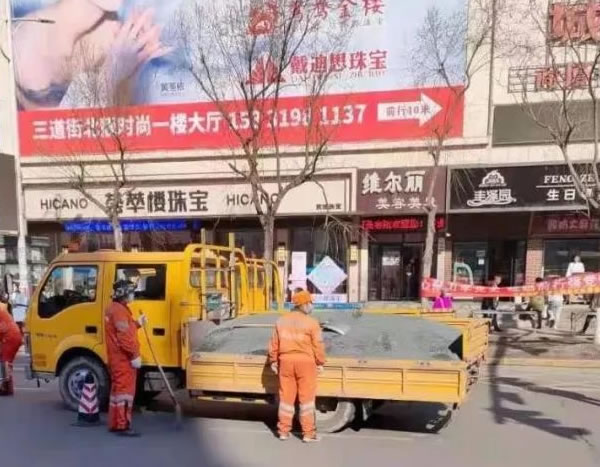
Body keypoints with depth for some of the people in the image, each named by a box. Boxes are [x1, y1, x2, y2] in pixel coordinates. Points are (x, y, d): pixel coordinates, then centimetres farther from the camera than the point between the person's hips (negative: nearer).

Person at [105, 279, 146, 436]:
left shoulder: (114, 308, 18)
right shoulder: (119, 310, -18)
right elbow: (124, 336, -24)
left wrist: (137, 323, 15)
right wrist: (135, 355, -22)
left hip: (119, 358, 11)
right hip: (124, 358, -11)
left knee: (118, 389, 15)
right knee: (125, 389, -8)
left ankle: (115, 424, 23)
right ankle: (122, 425, -6)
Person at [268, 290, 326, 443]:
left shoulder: (281, 321, 5)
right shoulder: (311, 322, -10)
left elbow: (274, 343, 7)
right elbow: (318, 345, -9)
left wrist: (273, 361, 16)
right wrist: (320, 362, 2)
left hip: (286, 360, 4)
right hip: (305, 361, -4)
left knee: (286, 397, 12)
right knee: (306, 398, 4)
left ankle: (283, 431, 18)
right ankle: (308, 433, 9)